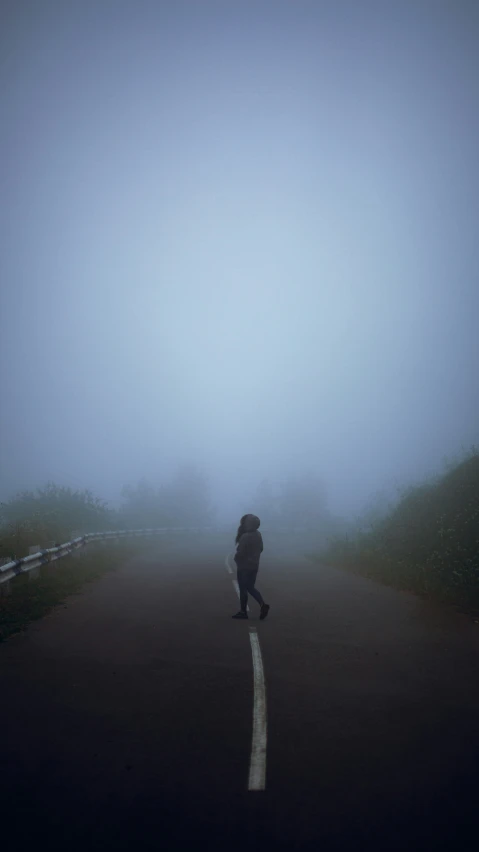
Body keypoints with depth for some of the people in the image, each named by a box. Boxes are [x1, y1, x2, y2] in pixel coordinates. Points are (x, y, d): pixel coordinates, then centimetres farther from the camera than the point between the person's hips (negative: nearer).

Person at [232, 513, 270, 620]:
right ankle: (263, 605, 3)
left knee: (243, 589, 5)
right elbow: (260, 549, 13)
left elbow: (240, 553, -20)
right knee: (251, 588, 17)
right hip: (254, 565, 8)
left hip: (244, 566, -8)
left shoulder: (245, 537, -22)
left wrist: (236, 558, 0)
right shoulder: (258, 535, 3)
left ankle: (243, 612, 13)